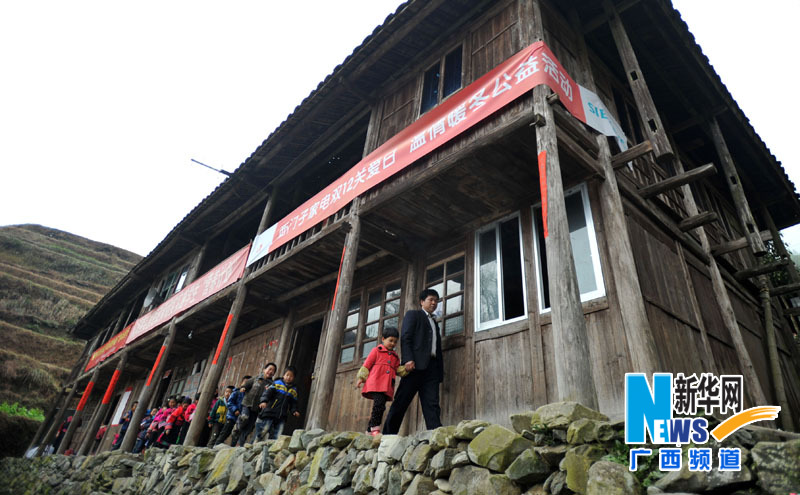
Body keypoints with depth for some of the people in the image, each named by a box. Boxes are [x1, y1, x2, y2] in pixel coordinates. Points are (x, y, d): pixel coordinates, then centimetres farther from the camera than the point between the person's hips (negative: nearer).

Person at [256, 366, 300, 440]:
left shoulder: (294, 390, 13)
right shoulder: (277, 384, 2)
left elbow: (293, 403, 18)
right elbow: (268, 392, -9)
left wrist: (294, 411, 0)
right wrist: (263, 401, -26)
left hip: (281, 417, 4)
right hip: (269, 413, -3)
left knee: (277, 437, 0)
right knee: (263, 431, -1)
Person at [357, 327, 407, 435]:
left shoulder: (395, 356, 23)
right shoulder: (376, 351, 9)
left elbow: (398, 369, 16)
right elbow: (367, 364, 6)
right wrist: (362, 377, 0)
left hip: (387, 386, 5)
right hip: (375, 383, -5)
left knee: (380, 406, 4)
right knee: (379, 404, -21)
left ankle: (369, 430, 15)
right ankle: (375, 428, -11)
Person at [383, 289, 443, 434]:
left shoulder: (434, 323, 30)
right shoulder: (413, 314, 10)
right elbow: (405, 338, -4)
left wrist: (440, 369, 11)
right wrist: (408, 359, -18)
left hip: (431, 367, 6)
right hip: (416, 364, -6)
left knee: (432, 404, -4)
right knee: (401, 401, -5)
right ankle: (388, 433, 2)